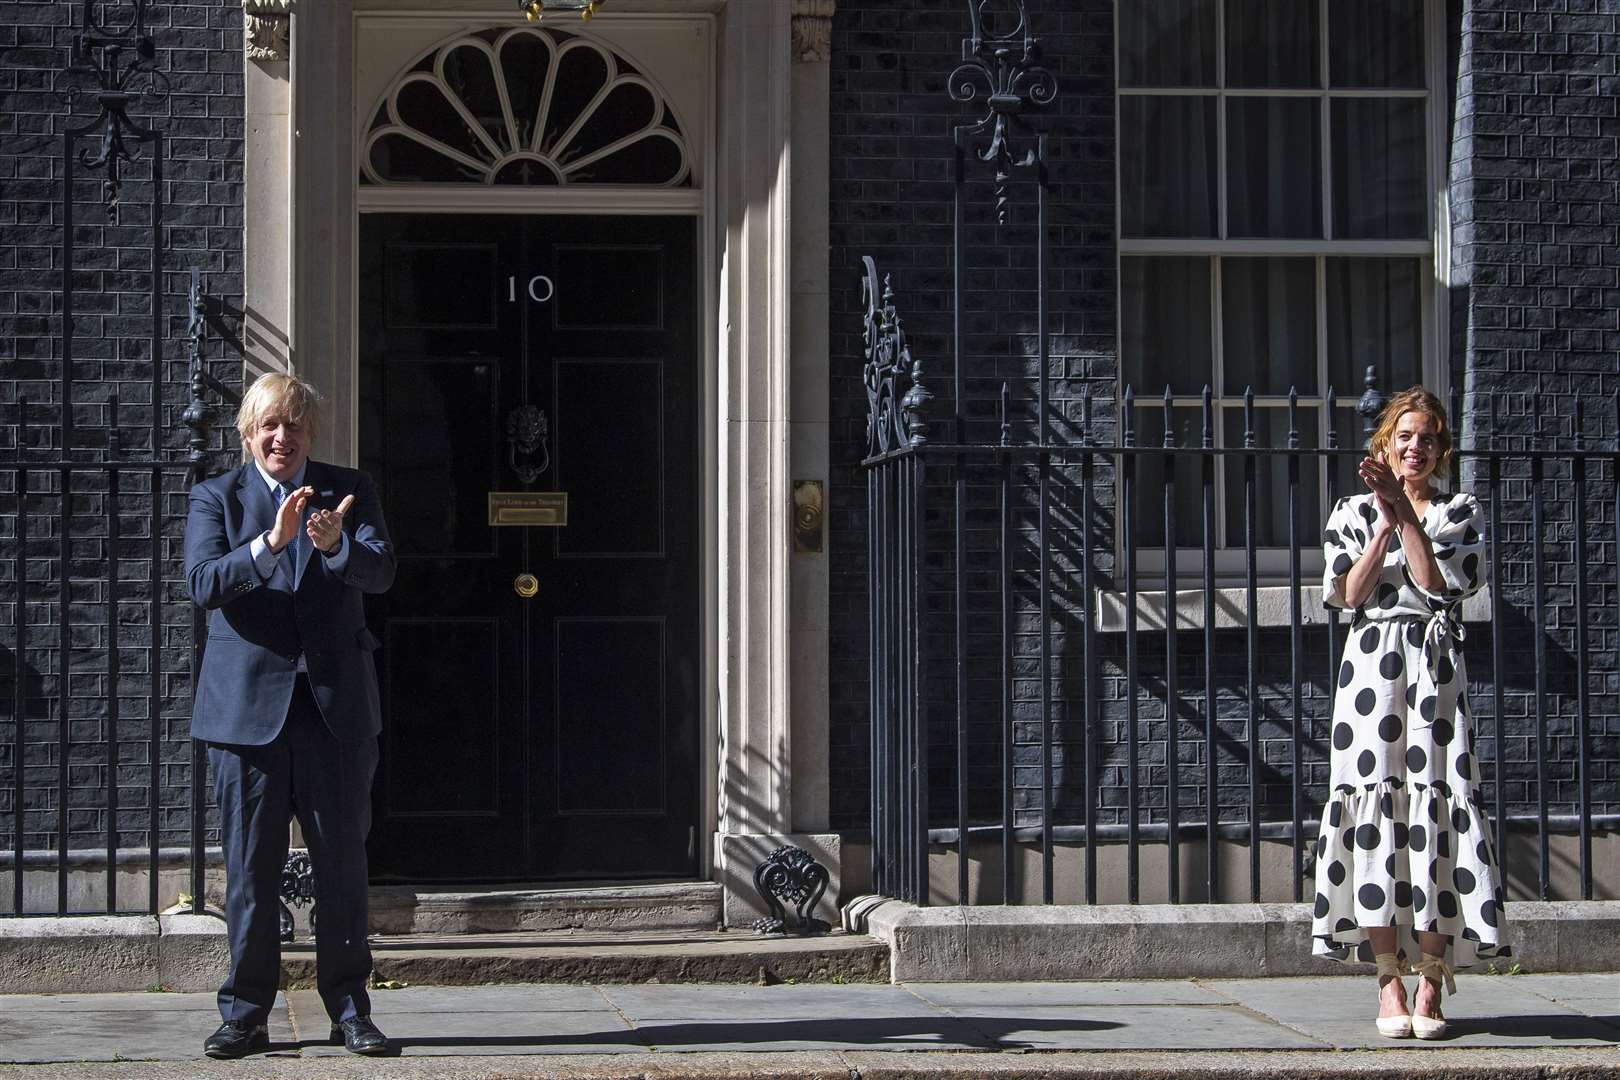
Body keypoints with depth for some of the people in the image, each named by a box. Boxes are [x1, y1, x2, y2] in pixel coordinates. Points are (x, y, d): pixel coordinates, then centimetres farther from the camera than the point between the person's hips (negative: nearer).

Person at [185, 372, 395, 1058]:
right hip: (247, 703, -1)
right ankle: (245, 1014, 11)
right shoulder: (216, 498, 5)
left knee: (343, 860, 4)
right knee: (250, 866, 3)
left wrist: (337, 545, -29)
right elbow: (203, 582, -11)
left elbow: (381, 572, -7)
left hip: (337, 702, 1)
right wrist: (271, 543, -27)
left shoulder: (349, 490, 8)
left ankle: (349, 1009, 12)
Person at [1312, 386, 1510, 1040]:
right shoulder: (1353, 512, 12)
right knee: (1376, 808, -6)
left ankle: (1431, 985, -3)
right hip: (1372, 667, 0)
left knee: (1436, 805, -7)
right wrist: (1386, 520, -7)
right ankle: (1389, 985, -2)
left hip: (1437, 668, 0)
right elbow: (1349, 593, -1)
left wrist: (1405, 512, -9)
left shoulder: (1461, 513, 11)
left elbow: (1440, 584, -6)